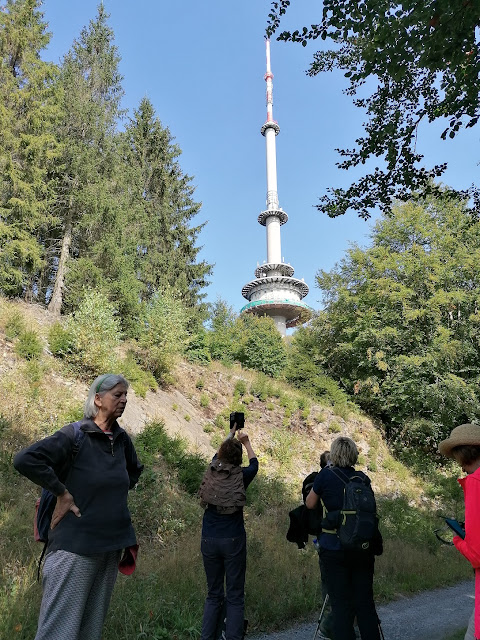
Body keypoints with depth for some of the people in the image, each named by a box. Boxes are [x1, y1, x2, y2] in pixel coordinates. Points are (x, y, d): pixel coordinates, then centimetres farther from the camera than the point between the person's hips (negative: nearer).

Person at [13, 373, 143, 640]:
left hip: (112, 546, 6)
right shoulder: (75, 434, -13)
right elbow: (25, 460, -24)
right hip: (76, 546, -6)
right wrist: (62, 493, -19)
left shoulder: (122, 439, 5)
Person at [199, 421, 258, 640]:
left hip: (209, 539, 3)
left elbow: (220, 453, 22)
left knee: (213, 595, 14)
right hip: (233, 540, -3)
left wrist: (231, 434, 36)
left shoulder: (212, 471, 0)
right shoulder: (240, 476, -6)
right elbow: (254, 463, 17)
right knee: (235, 597, 6)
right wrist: (246, 442, 30)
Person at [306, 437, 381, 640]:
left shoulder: (326, 475, -10)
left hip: (334, 548, -3)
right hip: (363, 548, 4)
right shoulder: (363, 478, 1)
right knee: (365, 603, 14)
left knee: (341, 606, 6)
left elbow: (310, 504, 3)